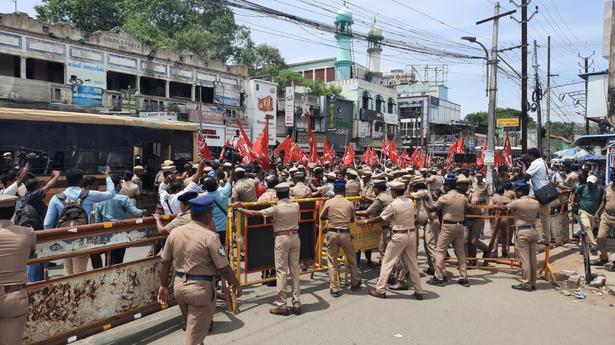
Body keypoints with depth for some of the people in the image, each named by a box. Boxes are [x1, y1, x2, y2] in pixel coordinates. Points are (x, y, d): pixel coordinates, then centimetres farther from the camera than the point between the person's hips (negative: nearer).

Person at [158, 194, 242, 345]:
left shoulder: (175, 232, 0)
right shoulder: (210, 236, -17)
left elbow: (165, 263, 6)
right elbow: (223, 268, -14)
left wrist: (163, 286, 17)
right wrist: (236, 284, 1)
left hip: (179, 285, 6)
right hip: (201, 287, -6)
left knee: (191, 327, 25)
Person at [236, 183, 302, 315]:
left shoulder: (276, 208, -10)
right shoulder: (296, 205, 2)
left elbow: (255, 213, -9)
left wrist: (241, 210, 3)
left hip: (282, 239, -5)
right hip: (295, 237, 5)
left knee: (281, 272, -1)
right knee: (295, 270, 9)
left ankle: (282, 305, 1)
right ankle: (296, 304, 13)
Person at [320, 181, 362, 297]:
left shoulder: (328, 202, -3)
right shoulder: (349, 203, -1)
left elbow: (322, 217, 8)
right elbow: (352, 219, 10)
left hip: (332, 233, -1)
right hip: (345, 233, 1)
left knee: (332, 261, 8)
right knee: (352, 259, 19)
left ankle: (334, 289, 9)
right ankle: (355, 283, 34)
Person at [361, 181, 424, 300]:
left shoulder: (393, 205, -14)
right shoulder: (410, 202, 5)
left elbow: (380, 218, -7)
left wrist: (366, 221, 7)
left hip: (399, 236, -6)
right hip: (411, 233, 6)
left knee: (387, 262, 4)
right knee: (412, 263, 13)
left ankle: (380, 290, 8)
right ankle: (418, 291, 18)